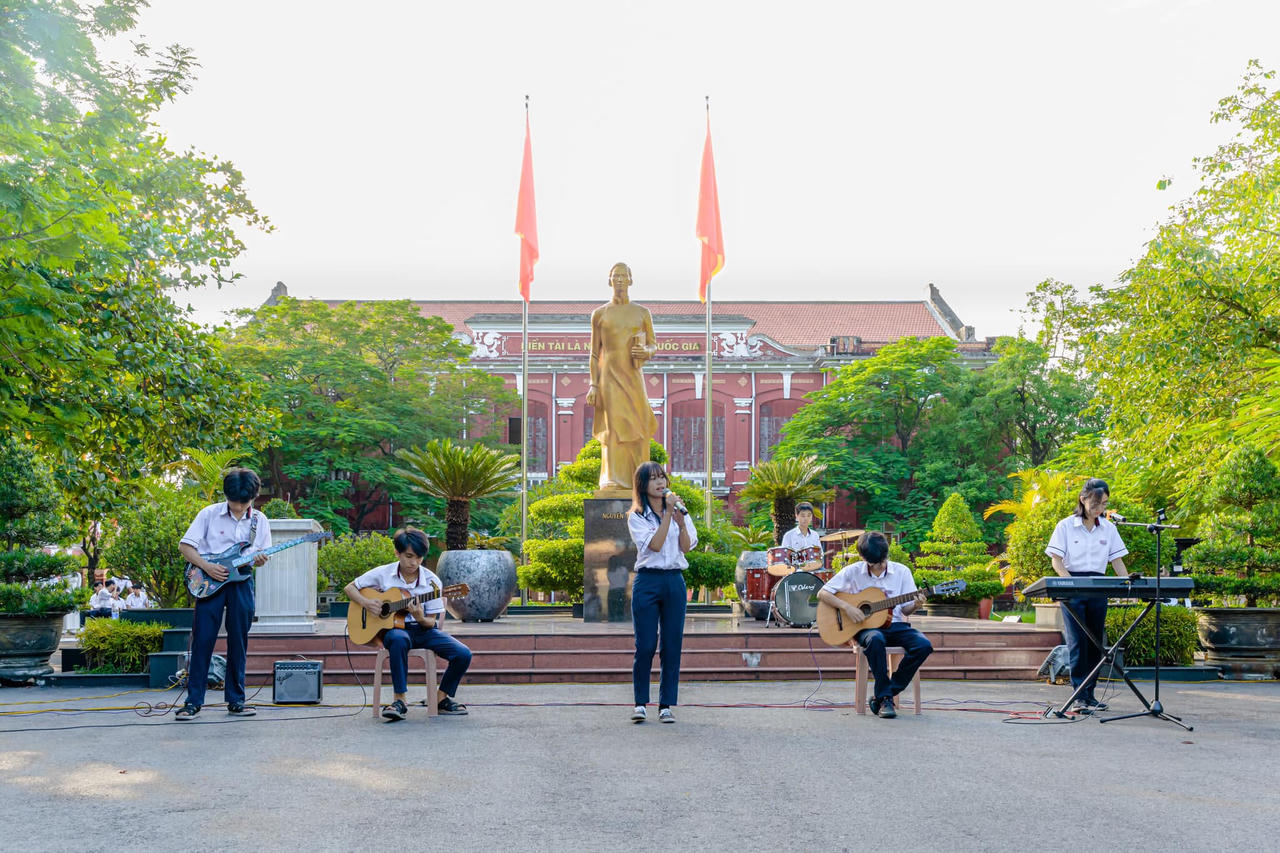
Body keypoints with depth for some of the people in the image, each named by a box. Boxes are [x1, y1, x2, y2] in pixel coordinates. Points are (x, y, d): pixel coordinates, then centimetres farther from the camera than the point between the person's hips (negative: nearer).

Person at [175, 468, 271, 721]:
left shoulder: (260, 520, 5)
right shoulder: (209, 514, -3)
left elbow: (263, 556, 13)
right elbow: (185, 545, -2)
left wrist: (259, 561, -12)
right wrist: (207, 567, -15)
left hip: (241, 582, 2)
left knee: (238, 643, 5)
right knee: (202, 640, -5)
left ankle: (235, 699, 14)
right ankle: (194, 700, 2)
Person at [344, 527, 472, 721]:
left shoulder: (431, 581, -3)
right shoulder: (383, 574, -2)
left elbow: (432, 623, -2)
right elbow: (350, 588, 8)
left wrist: (421, 618, -25)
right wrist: (366, 603, -11)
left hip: (422, 630, 2)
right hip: (393, 627, -2)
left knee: (463, 654, -20)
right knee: (398, 640, -42)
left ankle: (442, 698, 5)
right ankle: (399, 700, -31)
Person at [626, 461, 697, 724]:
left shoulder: (679, 510, 11)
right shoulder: (636, 516, 2)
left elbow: (686, 547, 1)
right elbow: (655, 545, -12)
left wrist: (681, 521, -12)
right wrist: (668, 514, -14)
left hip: (675, 581, 3)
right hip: (647, 581, -3)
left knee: (672, 645, 2)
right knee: (645, 645, -4)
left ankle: (666, 705, 10)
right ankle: (640, 703, 7)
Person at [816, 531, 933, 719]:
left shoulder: (901, 571, 3)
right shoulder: (853, 571, -2)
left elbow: (905, 609, 6)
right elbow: (822, 593, -3)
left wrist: (915, 604, -17)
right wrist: (846, 607, -17)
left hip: (894, 625, 3)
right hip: (866, 626, -3)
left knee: (924, 645, -26)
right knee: (875, 640, -40)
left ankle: (883, 696, -14)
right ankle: (884, 698, -25)